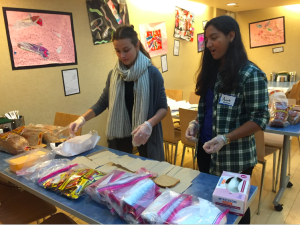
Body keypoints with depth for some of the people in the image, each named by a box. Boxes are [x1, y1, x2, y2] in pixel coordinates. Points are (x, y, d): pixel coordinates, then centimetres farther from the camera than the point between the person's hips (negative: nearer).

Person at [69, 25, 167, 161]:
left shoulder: (152, 73, -10)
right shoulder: (114, 75, 3)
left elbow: (163, 107, -7)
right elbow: (103, 102, 10)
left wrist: (149, 124, -24)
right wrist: (83, 119, -3)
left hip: (145, 135, -3)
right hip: (119, 135, 3)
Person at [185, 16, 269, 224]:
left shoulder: (251, 74, -15)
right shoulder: (211, 70, 7)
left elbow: (260, 118, -15)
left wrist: (225, 139, -25)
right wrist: (196, 123, -5)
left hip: (235, 157, -6)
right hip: (205, 150, 7)